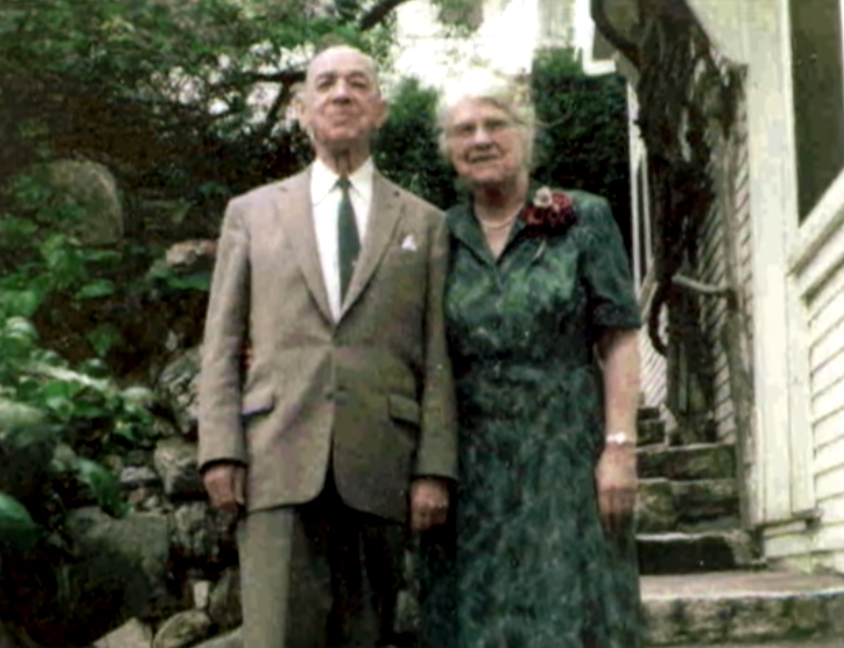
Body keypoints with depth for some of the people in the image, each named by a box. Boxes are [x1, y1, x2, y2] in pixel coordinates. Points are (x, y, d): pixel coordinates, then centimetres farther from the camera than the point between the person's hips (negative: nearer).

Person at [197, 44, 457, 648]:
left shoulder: (424, 224, 13)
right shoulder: (252, 213, 14)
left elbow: (438, 358, 7)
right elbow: (222, 342, 9)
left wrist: (435, 469, -3)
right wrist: (220, 451, -3)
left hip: (380, 468, 1)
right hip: (279, 462, 0)